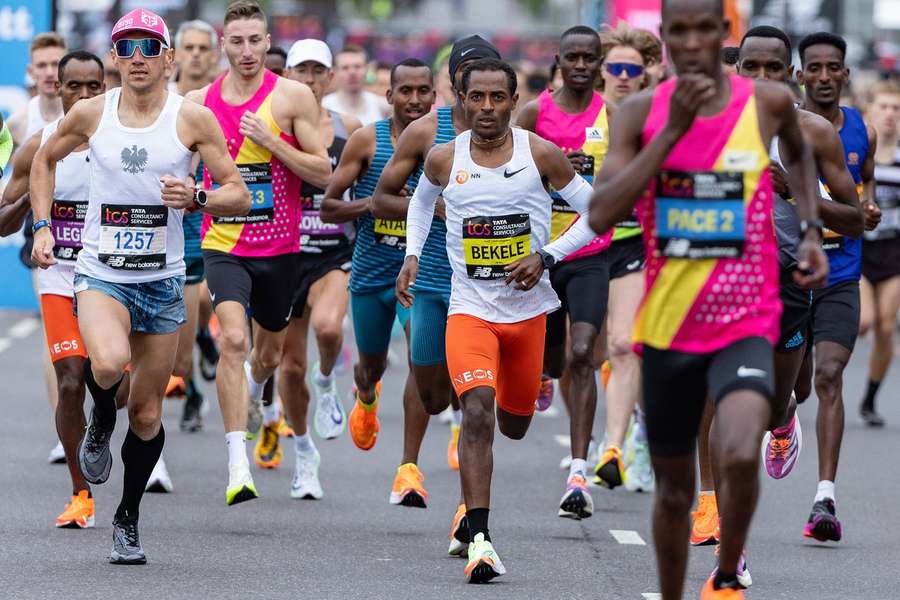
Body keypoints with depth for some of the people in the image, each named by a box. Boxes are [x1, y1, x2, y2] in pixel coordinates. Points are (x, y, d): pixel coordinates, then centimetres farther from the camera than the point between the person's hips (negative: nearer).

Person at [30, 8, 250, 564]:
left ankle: (129, 519, 25)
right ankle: (101, 421, 4)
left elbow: (239, 193, -3)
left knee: (147, 413, 6)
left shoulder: (193, 119, -5)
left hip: (163, 279, 1)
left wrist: (196, 199, -22)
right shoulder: (91, 114, -1)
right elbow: (45, 160, 18)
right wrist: (43, 226, 8)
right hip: (100, 272, -1)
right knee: (110, 363, -31)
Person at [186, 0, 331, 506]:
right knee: (233, 338, -22)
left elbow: (323, 173, -8)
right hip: (223, 243, -1)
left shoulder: (293, 97, -6)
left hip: (279, 247, 1)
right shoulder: (200, 102, 1)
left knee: (270, 354, 17)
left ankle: (253, 393, 57)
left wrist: (271, 142, -19)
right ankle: (238, 467, -25)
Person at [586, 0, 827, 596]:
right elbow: (601, 215, -18)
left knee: (740, 457, -26)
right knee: (675, 487, 14)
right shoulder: (640, 113, -5)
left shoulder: (767, 102, -4)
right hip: (667, 326, 2)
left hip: (746, 324, -2)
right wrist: (673, 129, -22)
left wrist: (811, 230, 8)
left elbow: (798, 150, 21)